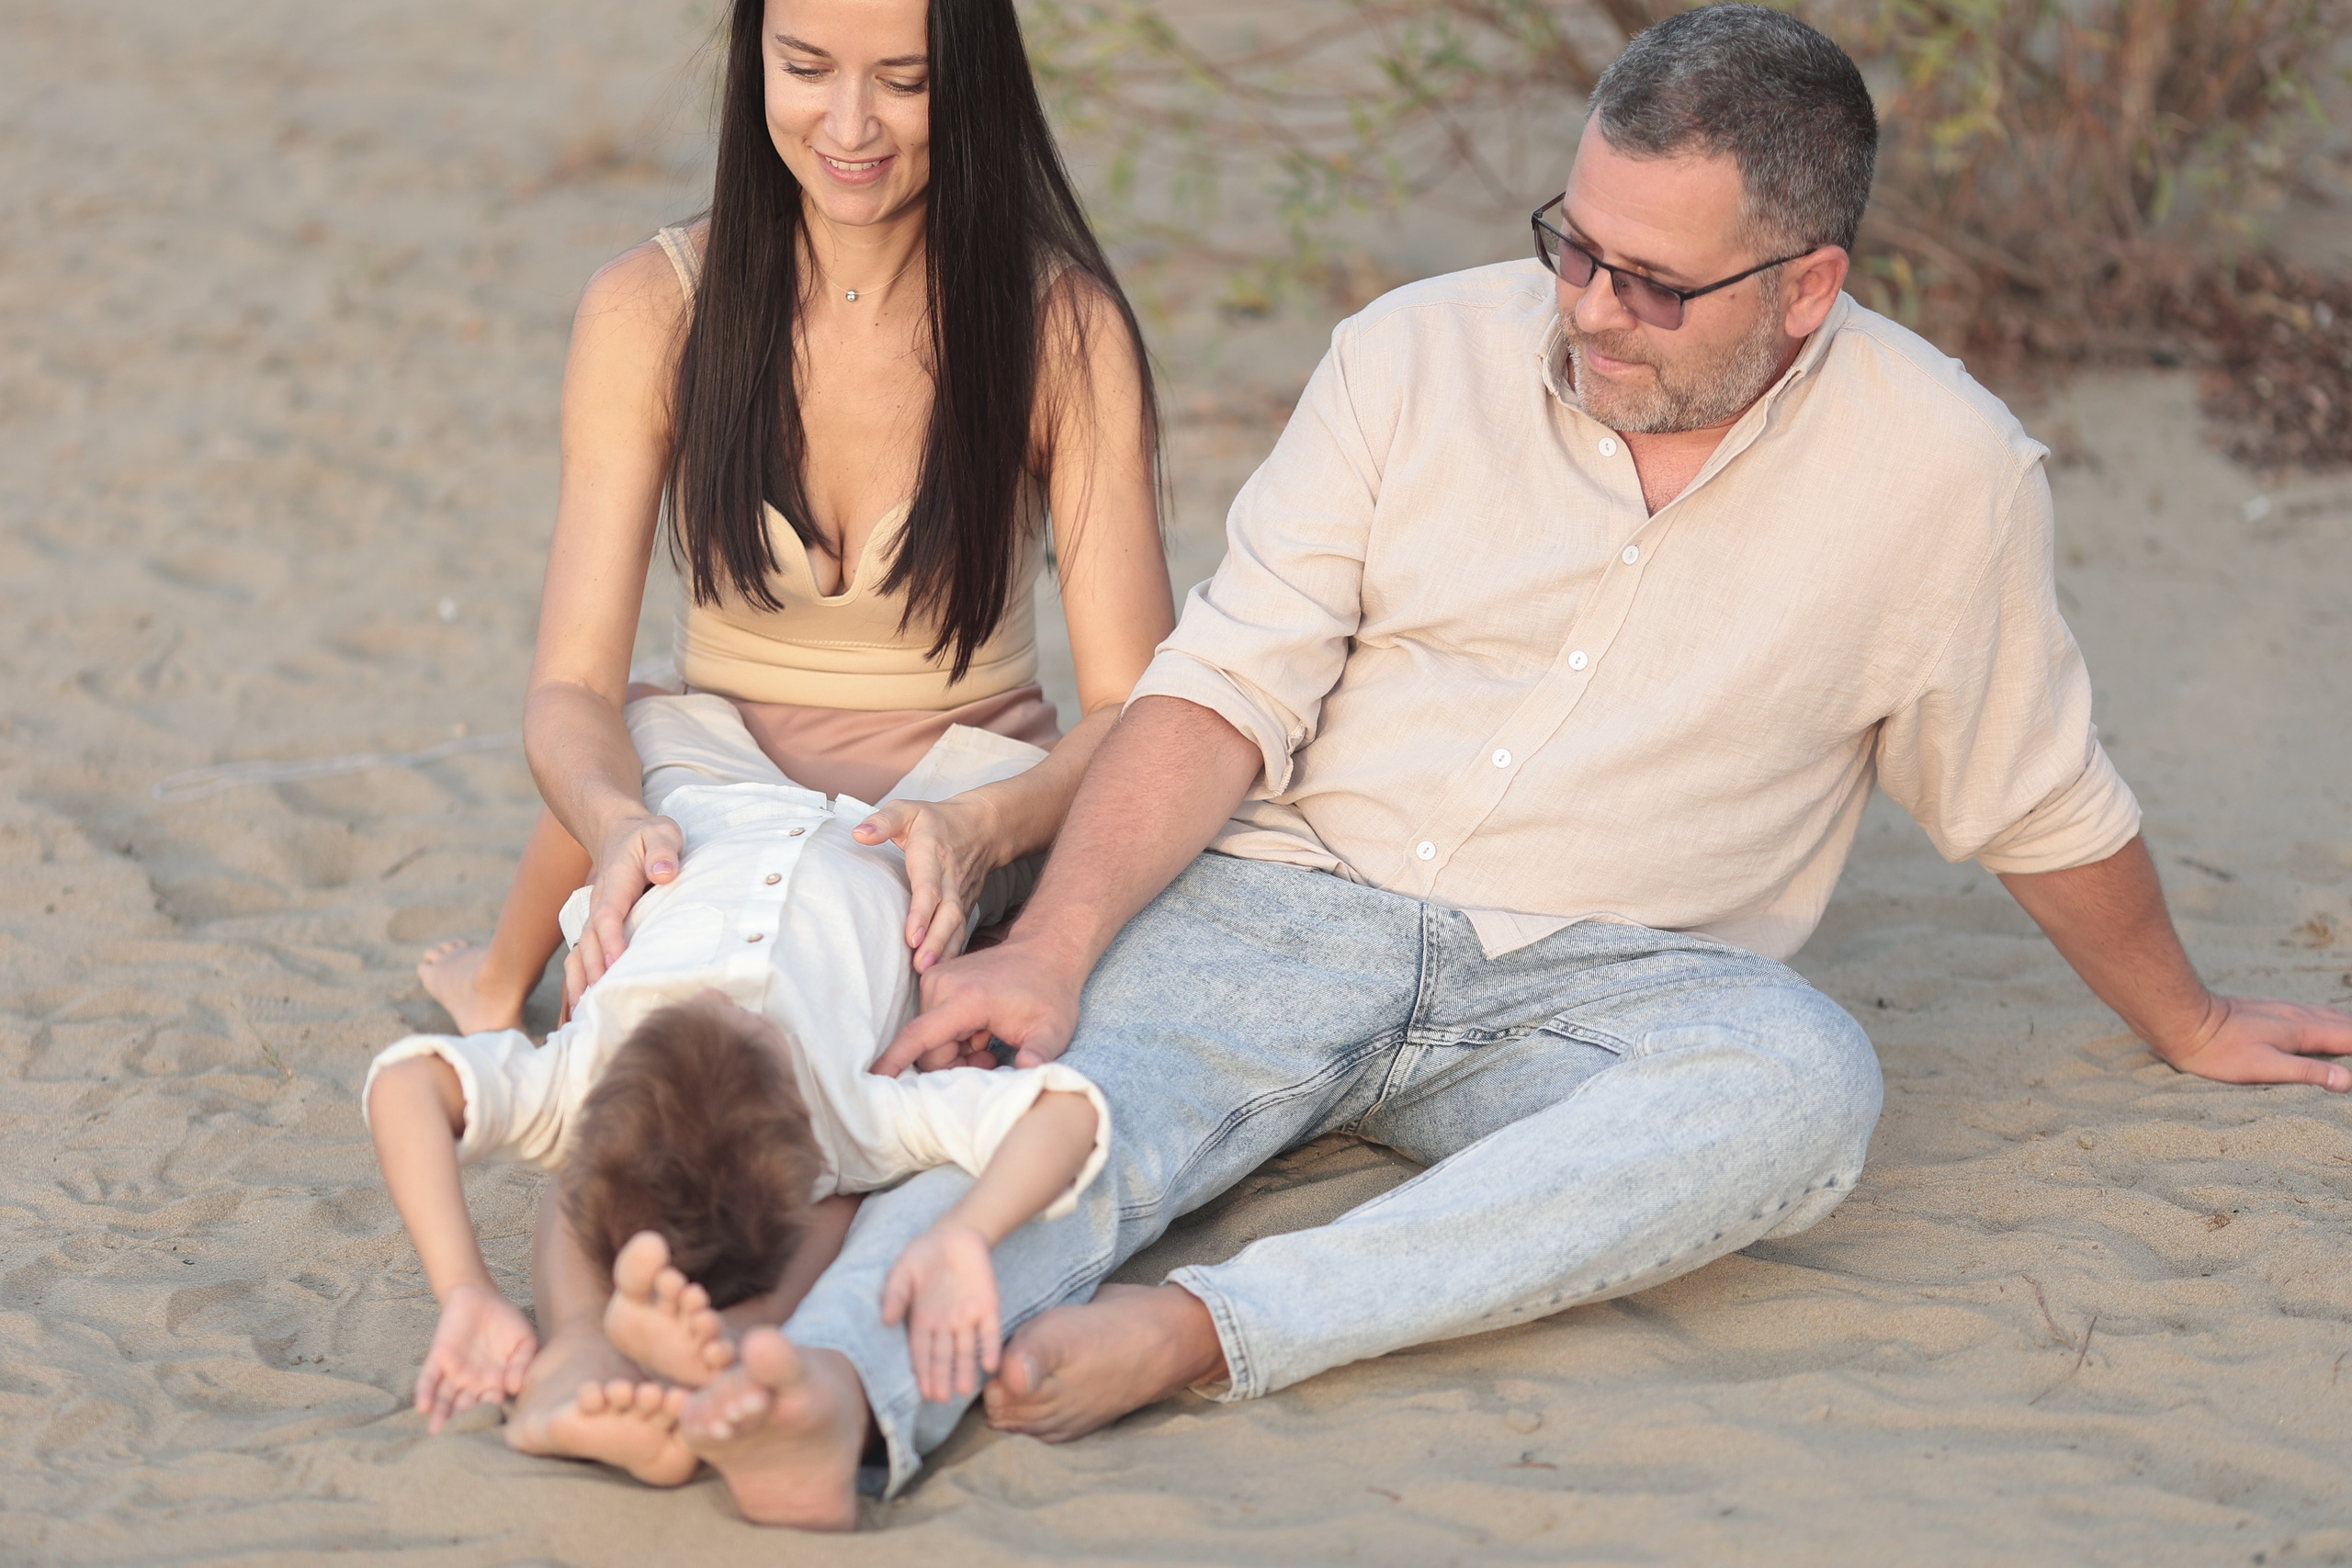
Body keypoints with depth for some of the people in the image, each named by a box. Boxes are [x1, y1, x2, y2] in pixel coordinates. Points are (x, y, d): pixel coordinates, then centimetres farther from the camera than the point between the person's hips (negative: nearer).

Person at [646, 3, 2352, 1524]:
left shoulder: (1941, 470, -2)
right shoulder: (1421, 354, 0)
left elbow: (2046, 803, 14)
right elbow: (1230, 687, -4)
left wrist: (2190, 1023, 27)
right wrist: (1053, 941, -18)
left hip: (1606, 980, 0)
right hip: (1298, 900, 1)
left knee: (1808, 1076, -35)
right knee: (1076, 1081, -32)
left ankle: (1205, 1331, -46)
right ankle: (838, 1387, -61)